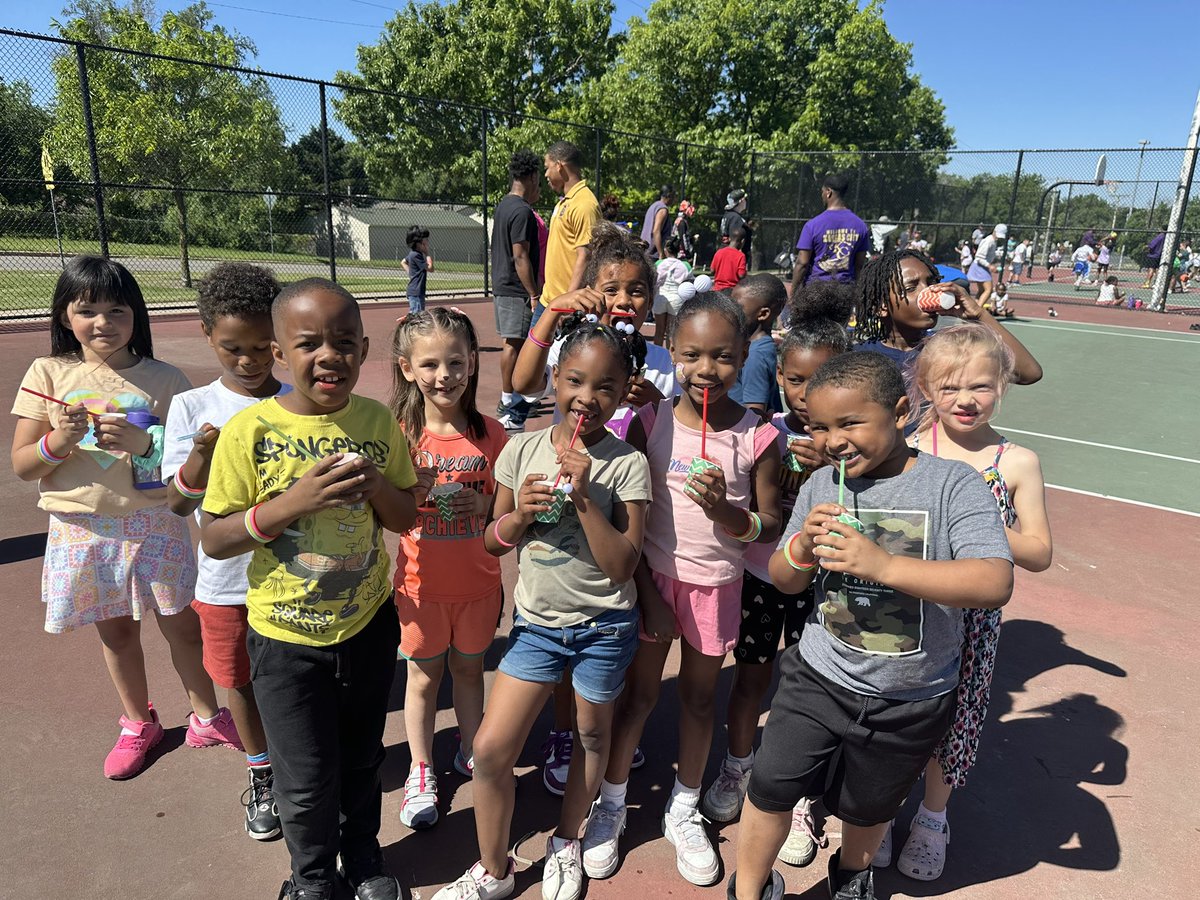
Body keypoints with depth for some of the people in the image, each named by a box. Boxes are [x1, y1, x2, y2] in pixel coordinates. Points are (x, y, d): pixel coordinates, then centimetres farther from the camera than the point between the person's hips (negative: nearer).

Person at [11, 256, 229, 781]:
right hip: (82, 530, 2)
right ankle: (138, 724, 38)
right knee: (115, 630, 17)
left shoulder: (162, 379, -5)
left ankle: (206, 718, 29)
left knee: (183, 626, 7)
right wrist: (58, 441, -20)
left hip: (153, 525, -1)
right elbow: (21, 465, 0)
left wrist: (144, 443, -23)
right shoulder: (48, 375, -1)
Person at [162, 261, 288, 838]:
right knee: (241, 681, 17)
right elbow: (178, 502, -10)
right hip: (225, 579, 1)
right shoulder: (191, 408, -6)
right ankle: (262, 775, 41)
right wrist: (202, 455, -29)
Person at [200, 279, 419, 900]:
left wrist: (376, 484, -20)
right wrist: (290, 504, -28)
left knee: (362, 758, 22)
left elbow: (407, 518, 1)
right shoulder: (250, 430, -16)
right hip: (287, 638, -2)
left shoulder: (377, 421, -7)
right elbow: (213, 540, -12)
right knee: (307, 780, 12)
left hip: (369, 624, 3)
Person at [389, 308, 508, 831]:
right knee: (424, 675, 15)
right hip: (422, 583, -1)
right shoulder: (400, 435, -11)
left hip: (478, 582, 1)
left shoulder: (491, 434, -7)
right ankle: (421, 771, 37)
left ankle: (470, 753, 43)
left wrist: (485, 504, -19)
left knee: (469, 669, 19)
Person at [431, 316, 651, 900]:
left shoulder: (627, 465, -13)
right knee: (490, 749, 1)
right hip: (536, 621, 2)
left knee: (591, 734, 18)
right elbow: (493, 543, 2)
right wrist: (520, 512, -19)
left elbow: (622, 566, -17)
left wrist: (584, 496, -26)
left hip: (604, 626, -1)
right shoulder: (522, 450, -6)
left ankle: (566, 843, 46)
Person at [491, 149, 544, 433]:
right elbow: (520, 257, -20)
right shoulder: (522, 211, -17)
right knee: (514, 343, -5)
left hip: (502, 285, 10)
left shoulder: (503, 206, 14)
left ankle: (512, 397, 25)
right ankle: (508, 404, 1)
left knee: (512, 341, 15)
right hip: (517, 289, -10)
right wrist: (534, 294, -19)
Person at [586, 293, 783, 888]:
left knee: (699, 698, 17)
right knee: (639, 693, 13)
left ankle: (684, 811, 40)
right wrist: (645, 590, -7)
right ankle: (611, 805, 36)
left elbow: (771, 526, -6)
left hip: (717, 586, 0)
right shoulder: (650, 423, -10)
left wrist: (727, 513, -26)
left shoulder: (757, 437, -11)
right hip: (655, 578, 0)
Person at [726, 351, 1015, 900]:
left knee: (868, 806, 21)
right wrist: (803, 547, -22)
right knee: (770, 785, -2)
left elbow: (995, 584, -30)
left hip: (911, 700, -1)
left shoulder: (953, 483, -18)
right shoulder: (820, 486, -7)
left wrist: (883, 564, -39)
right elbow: (783, 581, 1)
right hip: (819, 678, 2)